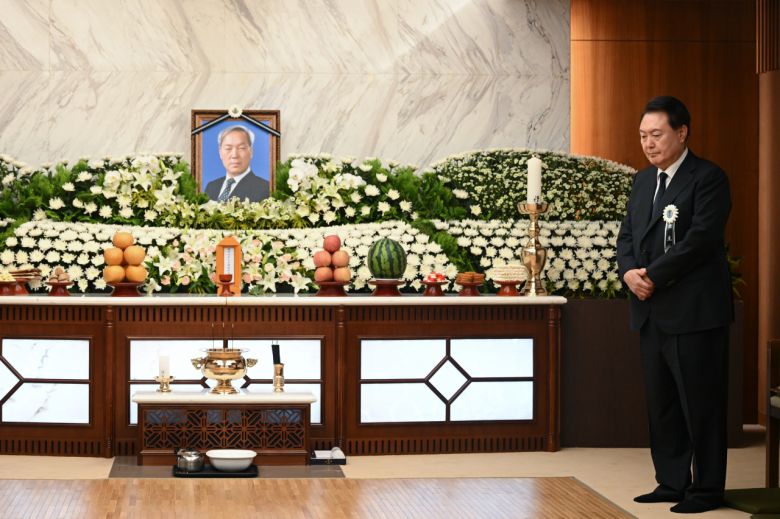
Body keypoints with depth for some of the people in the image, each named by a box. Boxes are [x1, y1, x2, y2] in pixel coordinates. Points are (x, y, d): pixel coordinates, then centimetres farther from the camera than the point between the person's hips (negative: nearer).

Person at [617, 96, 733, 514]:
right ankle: (672, 483, 21)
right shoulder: (643, 180, 16)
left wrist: (653, 275, -17)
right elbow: (626, 237, 14)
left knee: (701, 404, -1)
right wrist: (629, 272, -6)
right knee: (661, 404, 12)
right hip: (652, 314, 8)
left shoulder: (708, 178, -8)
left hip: (694, 313, -8)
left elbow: (701, 239, -17)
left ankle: (707, 489, 8)